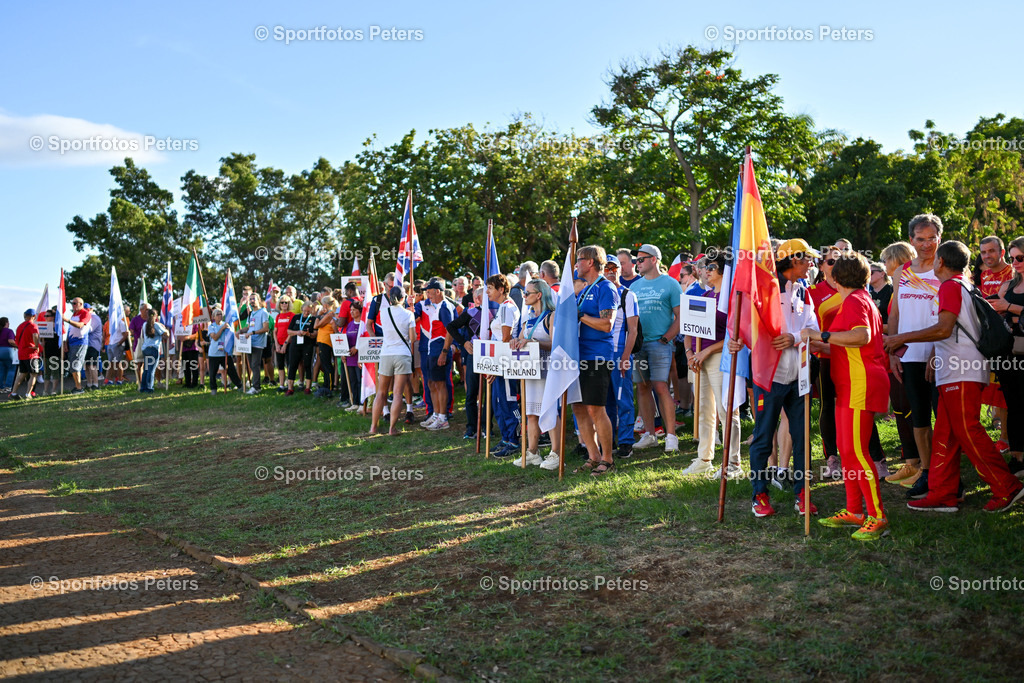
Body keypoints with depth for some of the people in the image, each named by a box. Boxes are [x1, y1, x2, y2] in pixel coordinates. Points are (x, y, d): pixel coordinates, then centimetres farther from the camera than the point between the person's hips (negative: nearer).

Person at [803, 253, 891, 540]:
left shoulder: (854, 301, -11)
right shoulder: (863, 299, 20)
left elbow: (862, 336, -29)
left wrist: (821, 336, -25)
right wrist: (824, 347, 26)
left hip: (860, 384, -11)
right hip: (849, 386, 11)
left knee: (855, 451, -12)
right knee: (846, 449, 13)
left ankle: (878, 518, -9)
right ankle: (854, 512, 20)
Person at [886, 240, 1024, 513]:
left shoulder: (951, 286, -10)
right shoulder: (966, 286, 21)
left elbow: (944, 329, -20)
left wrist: (902, 338, -15)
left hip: (961, 372, -10)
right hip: (956, 372, 10)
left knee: (968, 431, -7)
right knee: (945, 434, 8)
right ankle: (942, 494, 10)